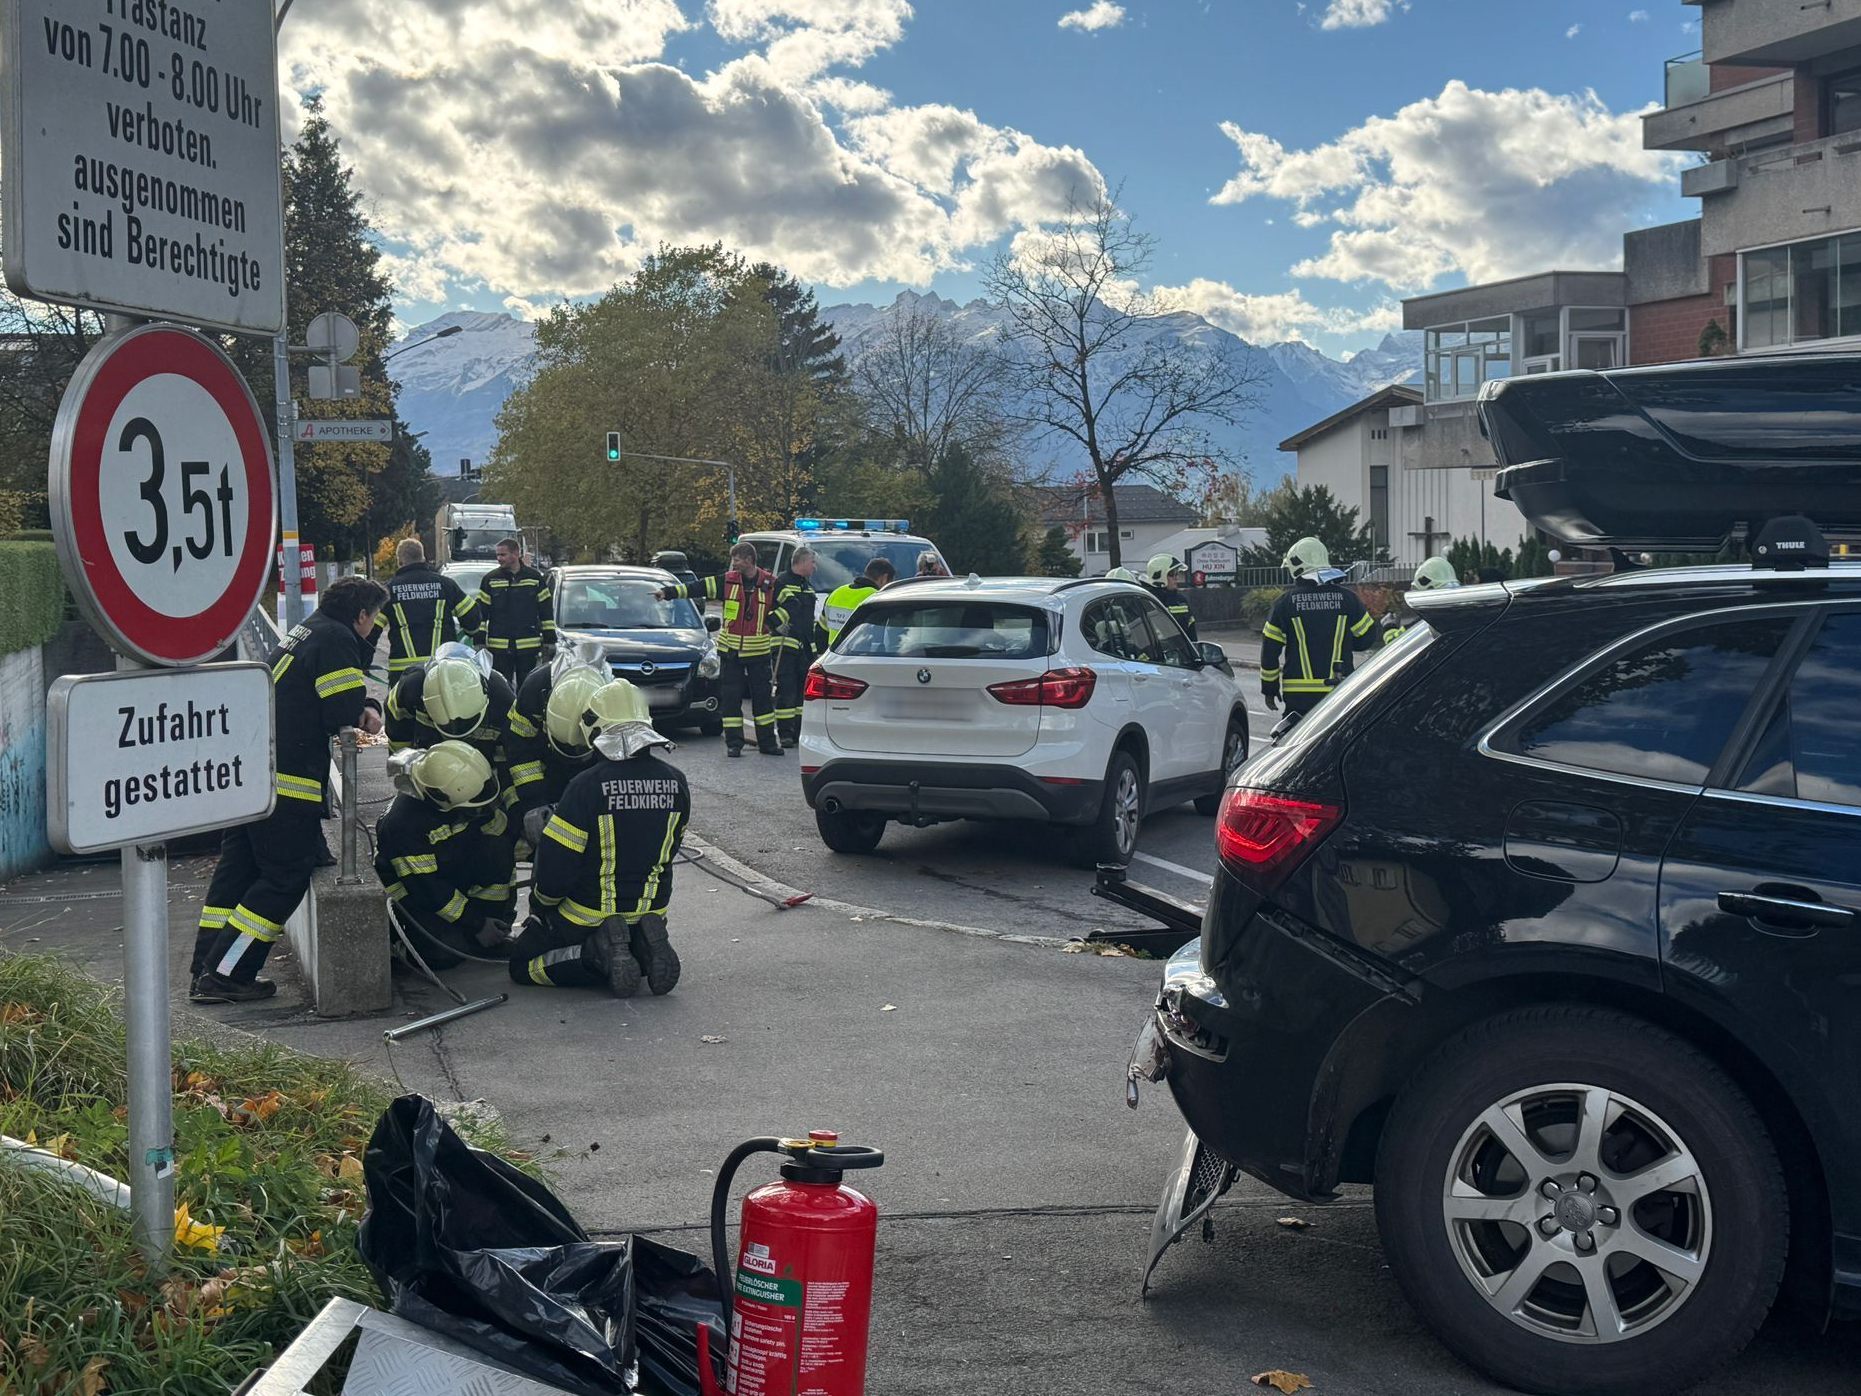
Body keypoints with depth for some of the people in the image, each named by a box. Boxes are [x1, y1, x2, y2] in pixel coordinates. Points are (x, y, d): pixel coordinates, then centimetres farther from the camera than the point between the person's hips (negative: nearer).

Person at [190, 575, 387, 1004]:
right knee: (285, 878, -3)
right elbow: (344, 716, -16)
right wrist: (364, 713, 6)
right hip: (287, 780, -10)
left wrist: (367, 707, 6)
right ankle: (225, 976, -4)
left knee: (237, 867, 14)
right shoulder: (336, 639, -10)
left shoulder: (305, 632, 21)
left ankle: (205, 971, 18)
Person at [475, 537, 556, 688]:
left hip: (528, 647, 0)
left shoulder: (535, 578, 5)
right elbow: (481, 611, 5)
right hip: (499, 647, 0)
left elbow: (547, 611, 7)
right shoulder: (490, 579, 5)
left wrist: (549, 641, 4)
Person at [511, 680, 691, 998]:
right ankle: (642, 946, 0)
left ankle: (598, 954, -10)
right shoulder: (674, 782, -6)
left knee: (521, 963, 13)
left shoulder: (586, 787, -21)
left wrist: (539, 906, 3)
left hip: (588, 916, -5)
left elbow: (555, 865, -17)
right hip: (652, 909, 5)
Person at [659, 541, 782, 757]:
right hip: (730, 650, 1)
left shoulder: (770, 584, -1)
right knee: (730, 698, 1)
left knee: (763, 697, 5)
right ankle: (733, 743, 6)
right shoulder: (727, 581, 2)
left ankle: (767, 742, 14)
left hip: (758, 650, -1)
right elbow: (696, 588, -1)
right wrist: (667, 592, -8)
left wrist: (770, 622, -9)